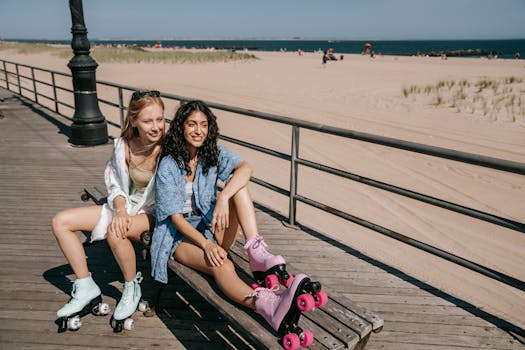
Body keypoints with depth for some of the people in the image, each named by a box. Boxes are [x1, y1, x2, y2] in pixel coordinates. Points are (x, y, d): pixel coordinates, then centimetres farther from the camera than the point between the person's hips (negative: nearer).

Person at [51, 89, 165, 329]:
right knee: (60, 222, -3)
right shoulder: (122, 146, -6)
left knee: (115, 232, -37)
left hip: (155, 213, -6)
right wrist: (120, 210, -20)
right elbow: (115, 186, 1)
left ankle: (132, 288, -8)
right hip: (126, 207, 6)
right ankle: (86, 288, 5)